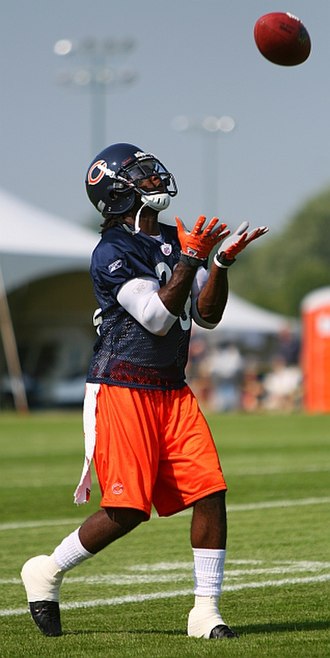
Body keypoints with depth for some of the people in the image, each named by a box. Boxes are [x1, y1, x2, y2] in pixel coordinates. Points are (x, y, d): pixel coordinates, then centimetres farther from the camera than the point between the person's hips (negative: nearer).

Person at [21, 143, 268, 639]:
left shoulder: (175, 241, 13)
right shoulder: (112, 254, -11)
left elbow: (208, 316, 13)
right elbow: (158, 317, -18)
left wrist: (222, 261, 0)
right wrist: (191, 258, -18)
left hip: (173, 392, 7)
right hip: (123, 389, -7)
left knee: (211, 492, -6)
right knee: (128, 510, -10)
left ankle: (206, 611, 1)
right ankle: (47, 572, 13)